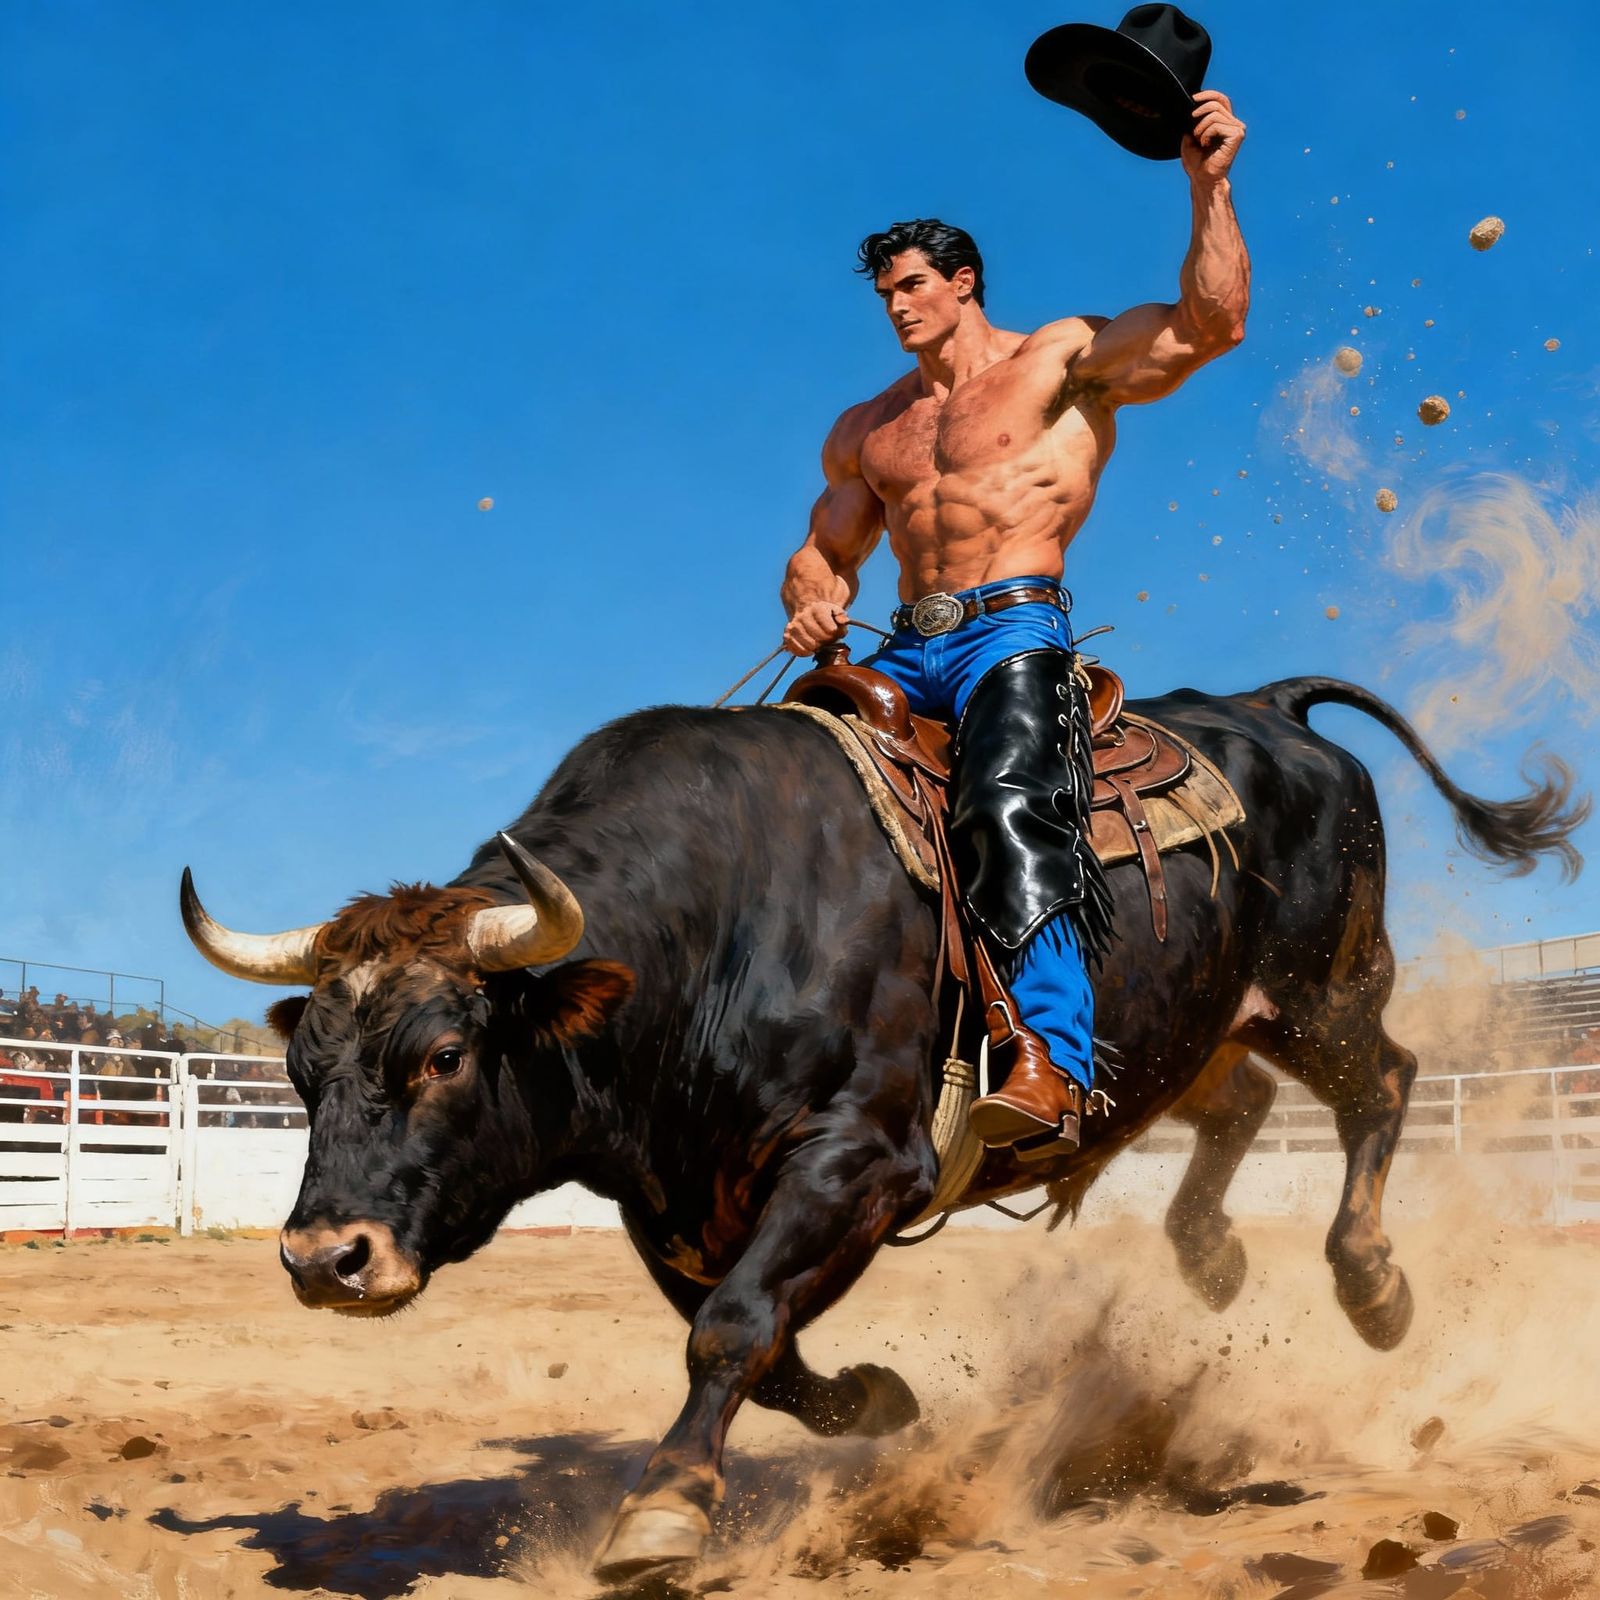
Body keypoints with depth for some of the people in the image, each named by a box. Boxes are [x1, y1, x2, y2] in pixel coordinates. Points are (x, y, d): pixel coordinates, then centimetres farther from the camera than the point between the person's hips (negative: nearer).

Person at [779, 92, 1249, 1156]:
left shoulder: (1066, 360, 9)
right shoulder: (868, 431, 25)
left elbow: (1212, 327, -3)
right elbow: (824, 553, 30)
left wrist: (1208, 189, -14)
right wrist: (814, 604, 6)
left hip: (1015, 635, -7)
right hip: (907, 653, 7)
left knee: (1010, 809, -33)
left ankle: (1054, 1073, -44)